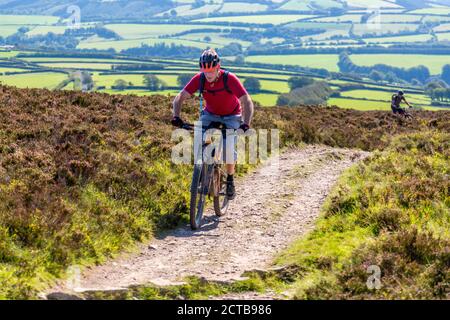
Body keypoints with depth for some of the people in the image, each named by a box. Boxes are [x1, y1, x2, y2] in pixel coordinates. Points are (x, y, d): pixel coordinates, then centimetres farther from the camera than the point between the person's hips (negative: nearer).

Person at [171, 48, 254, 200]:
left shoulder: (229, 79, -30)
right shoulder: (199, 79, -22)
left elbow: (247, 102, -34)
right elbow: (180, 97, -21)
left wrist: (246, 124, -48)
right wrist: (176, 116, -39)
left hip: (231, 116, -2)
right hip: (210, 114, 3)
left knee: (229, 147, -20)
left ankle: (230, 180, 4)